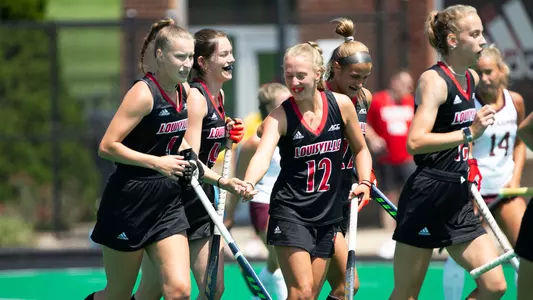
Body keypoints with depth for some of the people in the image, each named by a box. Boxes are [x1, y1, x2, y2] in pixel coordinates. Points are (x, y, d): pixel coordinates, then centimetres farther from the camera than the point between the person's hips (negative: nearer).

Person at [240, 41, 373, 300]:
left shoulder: (342, 105, -3)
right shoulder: (280, 117, -13)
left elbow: (360, 149, 14)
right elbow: (263, 155, -31)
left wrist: (364, 183, -1)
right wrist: (249, 184, -50)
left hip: (326, 215, 4)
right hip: (290, 213, -4)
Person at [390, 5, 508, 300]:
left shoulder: (471, 78, 10)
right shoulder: (434, 80, -14)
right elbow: (415, 141, -27)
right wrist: (469, 133, -31)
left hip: (458, 202, 8)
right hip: (426, 198, -8)